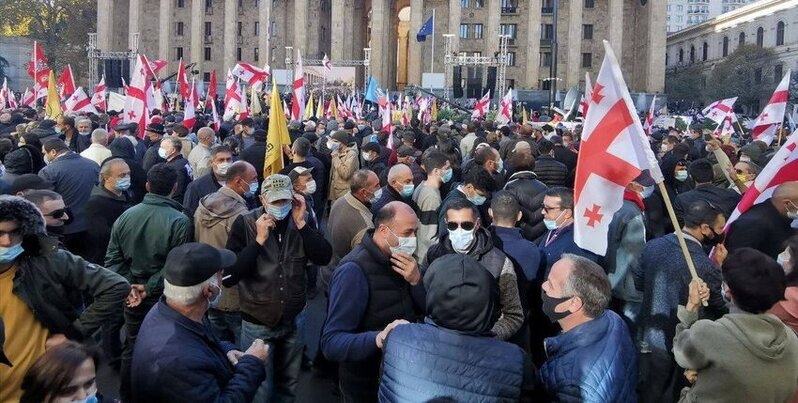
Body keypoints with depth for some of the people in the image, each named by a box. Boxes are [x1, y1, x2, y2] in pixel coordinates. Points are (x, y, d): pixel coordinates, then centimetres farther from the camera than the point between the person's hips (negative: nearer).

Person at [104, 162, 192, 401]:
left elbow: (113, 259, -2)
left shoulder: (125, 216, -2)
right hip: (164, 296, -4)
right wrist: (150, 287, -14)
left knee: (132, 346, 20)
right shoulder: (179, 221, -17)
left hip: (132, 293, 4)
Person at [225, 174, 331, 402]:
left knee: (289, 383, 20)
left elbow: (324, 258, -14)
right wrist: (259, 240, -27)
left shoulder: (302, 220, -4)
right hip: (258, 324, -3)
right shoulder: (245, 224, -14)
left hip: (294, 319, 3)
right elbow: (230, 274, -19)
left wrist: (301, 223, -22)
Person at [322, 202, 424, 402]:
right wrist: (377, 339, -48)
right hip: (367, 386, -7)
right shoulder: (354, 271, -25)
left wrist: (416, 281, -18)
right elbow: (331, 342, -31)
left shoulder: (400, 259, 0)